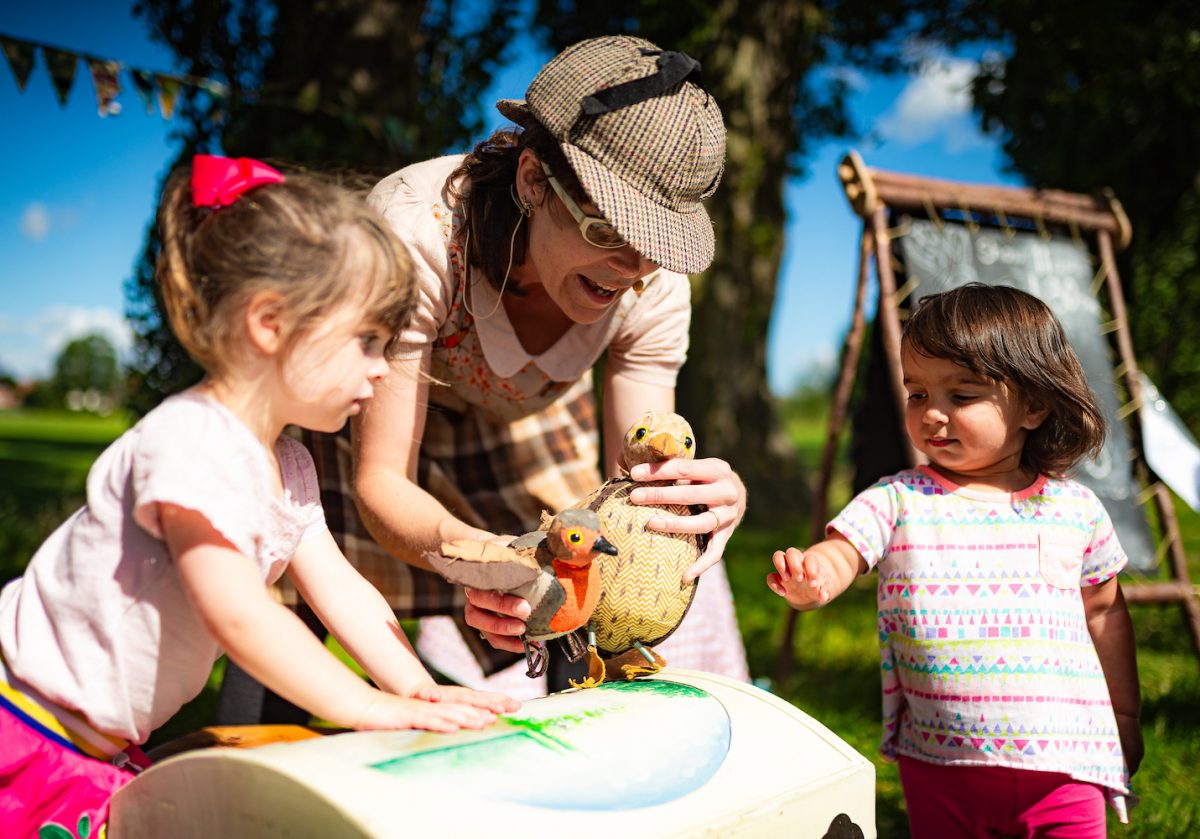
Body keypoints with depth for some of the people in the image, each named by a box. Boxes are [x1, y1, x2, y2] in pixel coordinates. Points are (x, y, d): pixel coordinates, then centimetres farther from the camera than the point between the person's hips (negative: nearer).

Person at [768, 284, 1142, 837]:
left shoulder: (1075, 509, 1)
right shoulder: (896, 501, -3)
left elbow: (1104, 611, 14)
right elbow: (839, 555, -17)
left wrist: (1124, 715, 21)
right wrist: (809, 579, -41)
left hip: (1062, 764, 0)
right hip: (937, 766, 0)